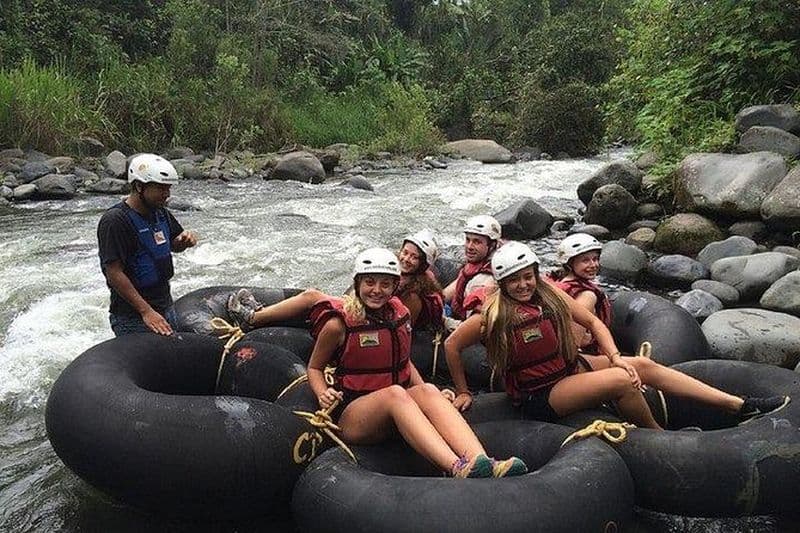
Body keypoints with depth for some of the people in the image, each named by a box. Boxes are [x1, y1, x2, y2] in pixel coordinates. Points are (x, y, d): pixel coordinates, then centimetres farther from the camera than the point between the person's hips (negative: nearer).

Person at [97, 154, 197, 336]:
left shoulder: (160, 212, 6)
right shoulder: (115, 221, -18)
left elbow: (173, 246, 22)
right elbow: (114, 274, -22)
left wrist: (185, 240, -3)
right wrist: (146, 311, -24)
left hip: (165, 306, 8)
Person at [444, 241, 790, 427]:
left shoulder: (549, 294, 0)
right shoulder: (495, 313, -18)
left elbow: (594, 323, 4)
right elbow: (451, 345, -12)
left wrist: (615, 357, -11)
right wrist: (463, 393, -6)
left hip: (569, 368, 7)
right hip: (539, 396, -6)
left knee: (643, 366, -5)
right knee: (622, 381, -25)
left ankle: (741, 407, 1)